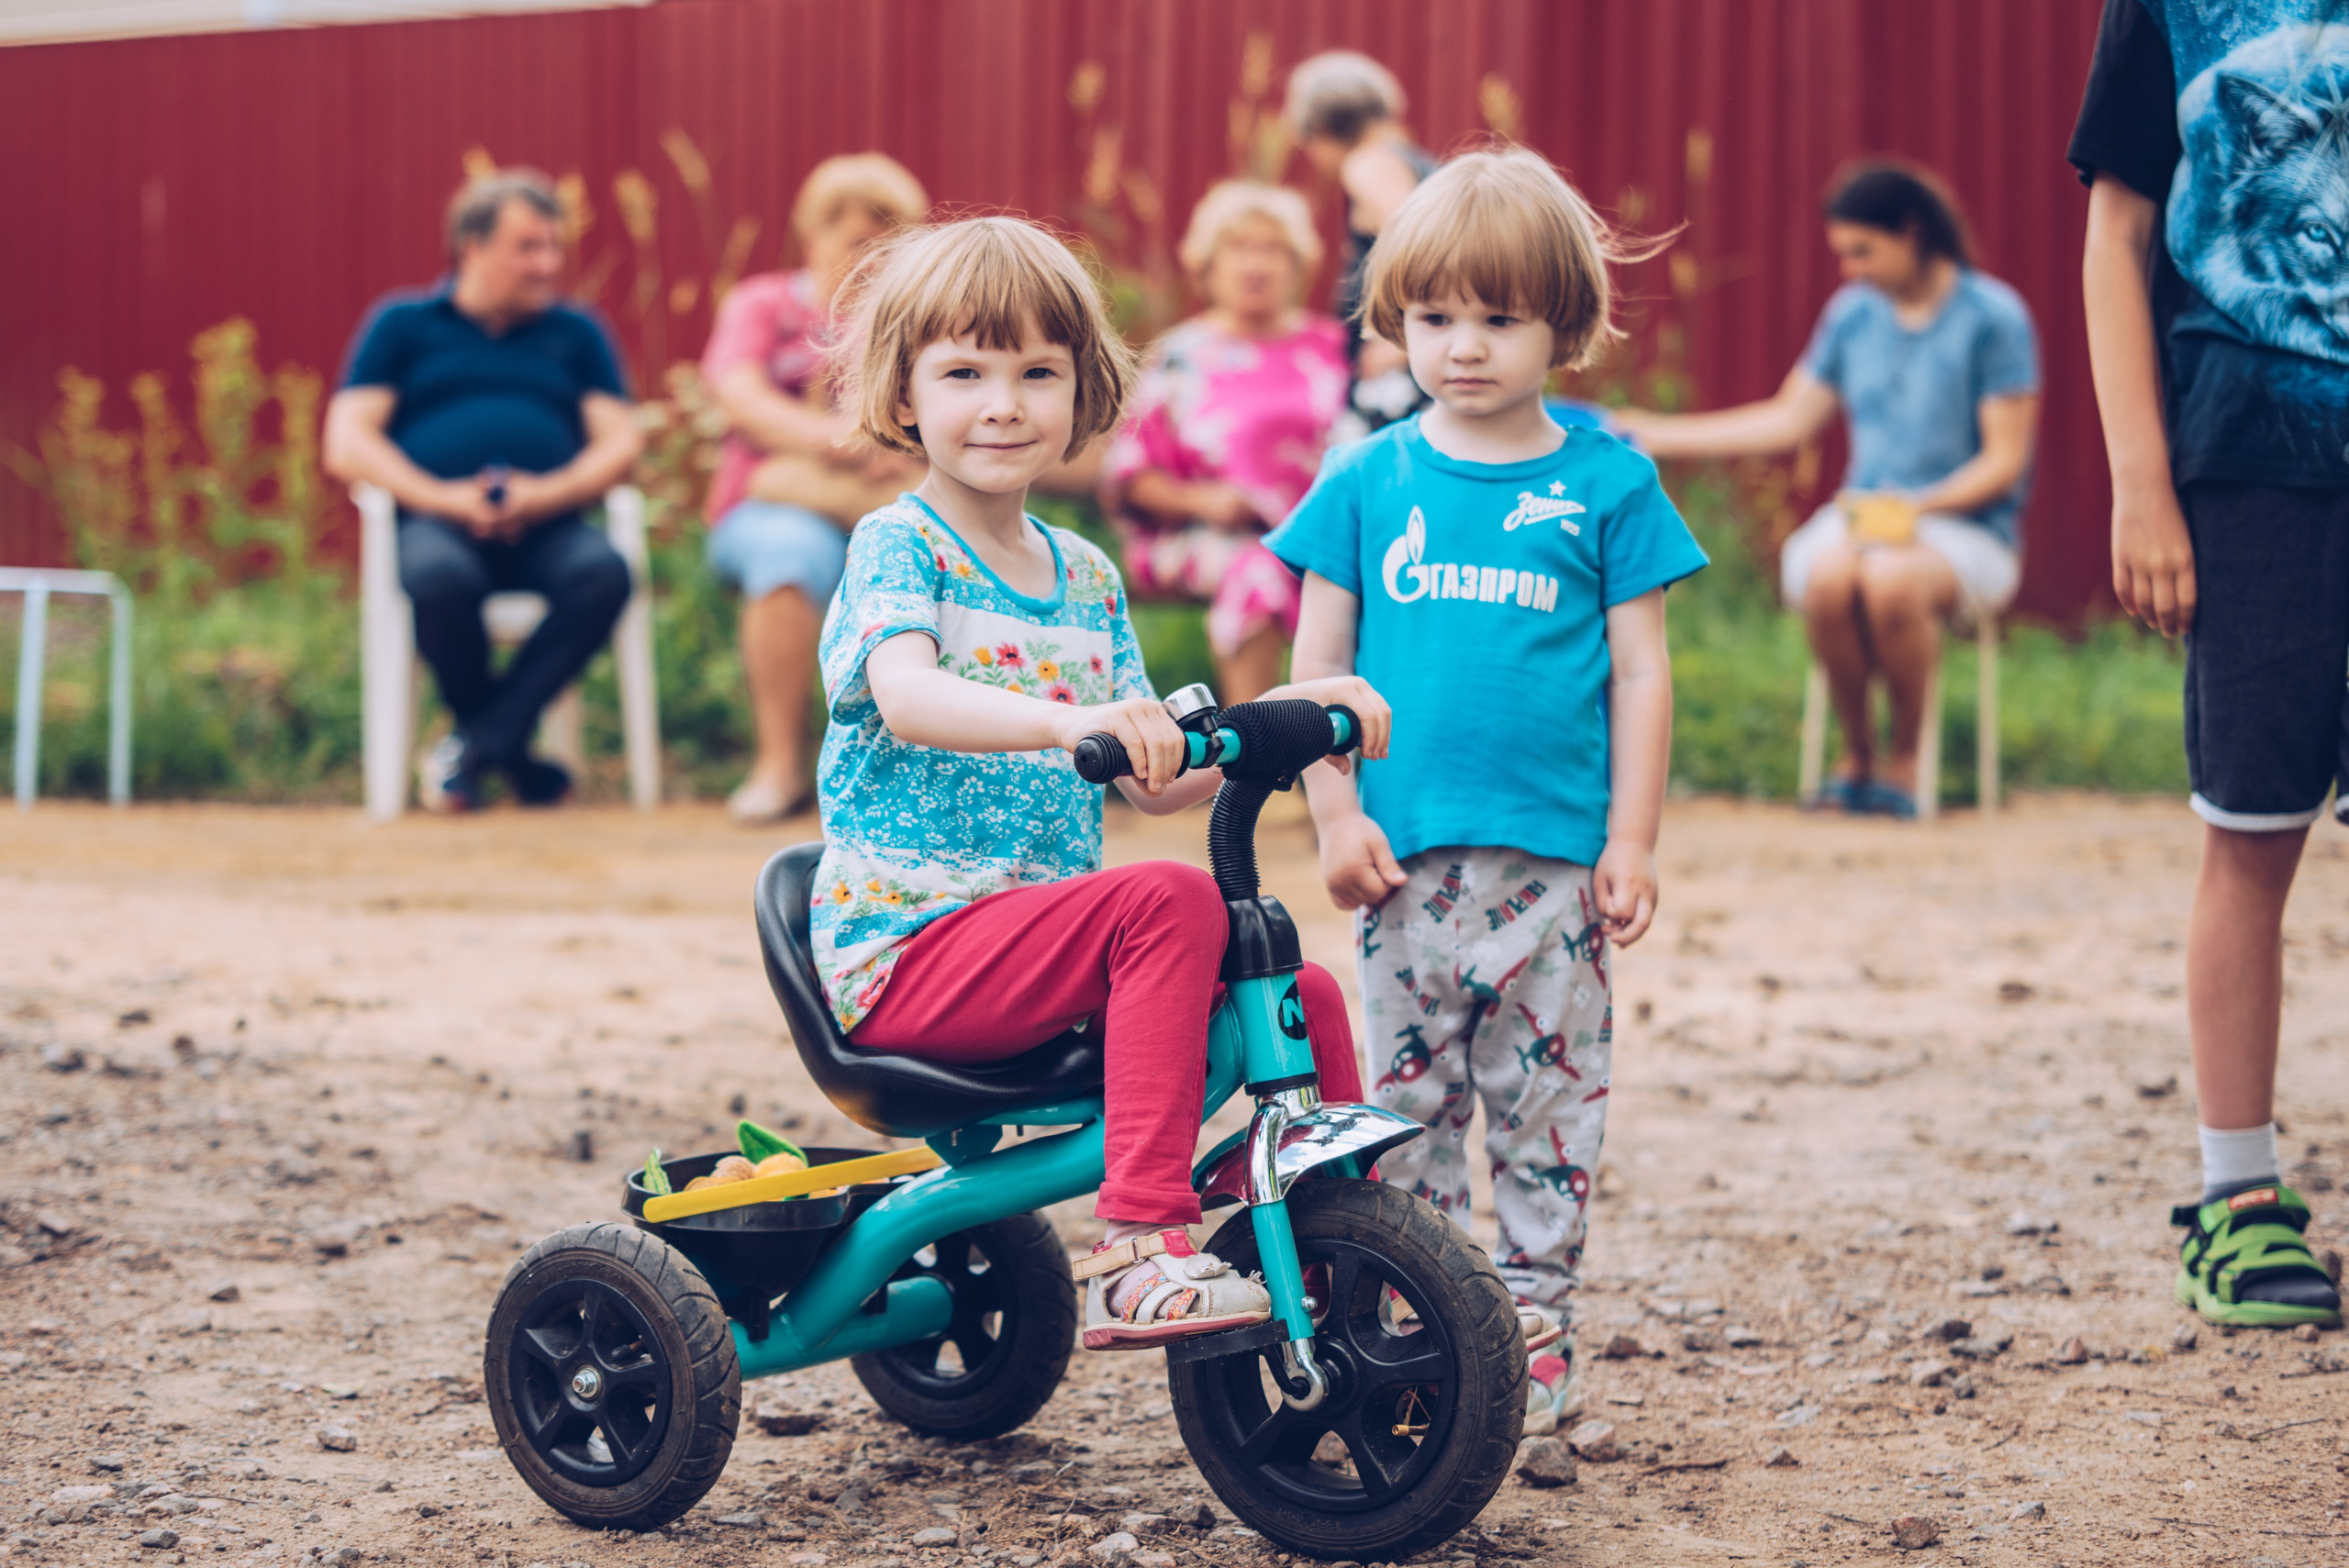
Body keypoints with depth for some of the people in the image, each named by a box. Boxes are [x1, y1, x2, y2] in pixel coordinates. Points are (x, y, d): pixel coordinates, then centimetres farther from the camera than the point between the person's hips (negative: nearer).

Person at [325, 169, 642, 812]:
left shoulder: (576, 332, 23)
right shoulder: (403, 325, 16)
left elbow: (621, 442, 11)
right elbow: (345, 446, 5)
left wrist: (548, 494, -10)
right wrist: (438, 497, -12)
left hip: (547, 528, 2)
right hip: (436, 521, -2)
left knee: (603, 573, -34)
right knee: (437, 578, -39)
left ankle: (480, 741, -27)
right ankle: (509, 750, -16)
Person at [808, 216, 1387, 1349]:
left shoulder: (1086, 579, 16)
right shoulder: (897, 546, -6)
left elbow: (1154, 779, 15)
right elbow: (905, 696, -28)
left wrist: (1285, 715, -1)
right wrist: (1068, 721, -46)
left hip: (1040, 936, 7)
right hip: (908, 943, -7)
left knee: (1303, 993, -2)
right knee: (1170, 900, -29)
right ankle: (1138, 1250, -35)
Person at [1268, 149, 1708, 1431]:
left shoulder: (1607, 483, 2)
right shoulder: (1367, 482, 5)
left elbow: (1640, 670, 3)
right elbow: (1318, 661, 7)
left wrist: (1632, 839, -1)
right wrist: (1335, 814, -1)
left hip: (1559, 852, -1)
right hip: (1408, 849, 1)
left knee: (1548, 1099, 4)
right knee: (1406, 1096, 5)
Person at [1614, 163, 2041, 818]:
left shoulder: (1993, 317, -5)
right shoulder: (1852, 313, 11)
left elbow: (2004, 461, -7)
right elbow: (1790, 421, 15)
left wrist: (1918, 507, -21)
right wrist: (1657, 434, 12)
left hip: (1966, 526, -4)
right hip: (1862, 515, 4)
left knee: (1890, 579, -39)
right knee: (1826, 574, -34)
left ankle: (1904, 759, -15)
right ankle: (1855, 756, -12)